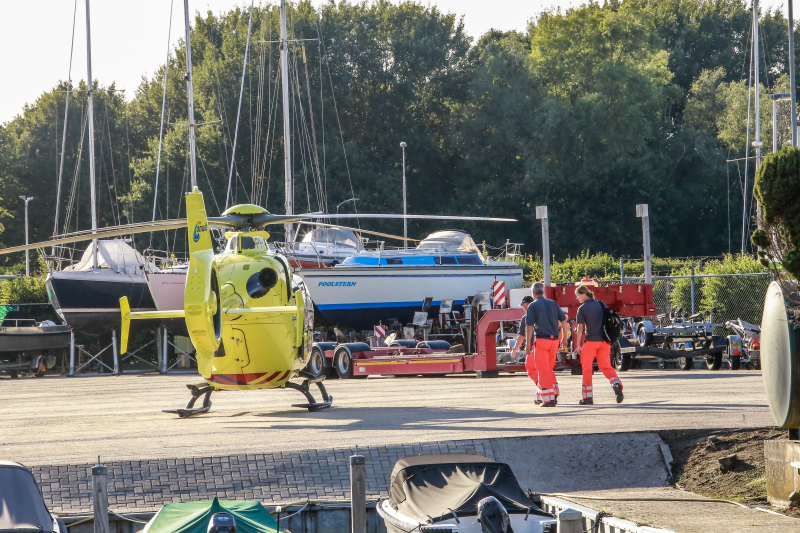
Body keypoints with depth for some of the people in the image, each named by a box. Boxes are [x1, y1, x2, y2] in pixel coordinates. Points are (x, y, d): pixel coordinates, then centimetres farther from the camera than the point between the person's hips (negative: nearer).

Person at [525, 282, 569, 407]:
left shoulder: (533, 306, -4)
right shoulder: (553, 304, 10)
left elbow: (529, 326, -10)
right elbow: (563, 320, 9)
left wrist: (528, 345, -8)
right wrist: (564, 338, 18)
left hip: (541, 340, -5)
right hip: (554, 340, 5)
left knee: (543, 370, -1)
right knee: (549, 369, 18)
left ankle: (548, 399, -4)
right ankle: (554, 394, 10)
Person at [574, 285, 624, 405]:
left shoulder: (582, 309, -9)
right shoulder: (601, 304, 6)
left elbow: (580, 328, -10)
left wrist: (578, 345, -6)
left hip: (590, 341, -5)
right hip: (604, 341, 5)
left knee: (587, 368, 7)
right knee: (606, 366, 13)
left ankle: (587, 396, 8)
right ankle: (616, 384, -14)